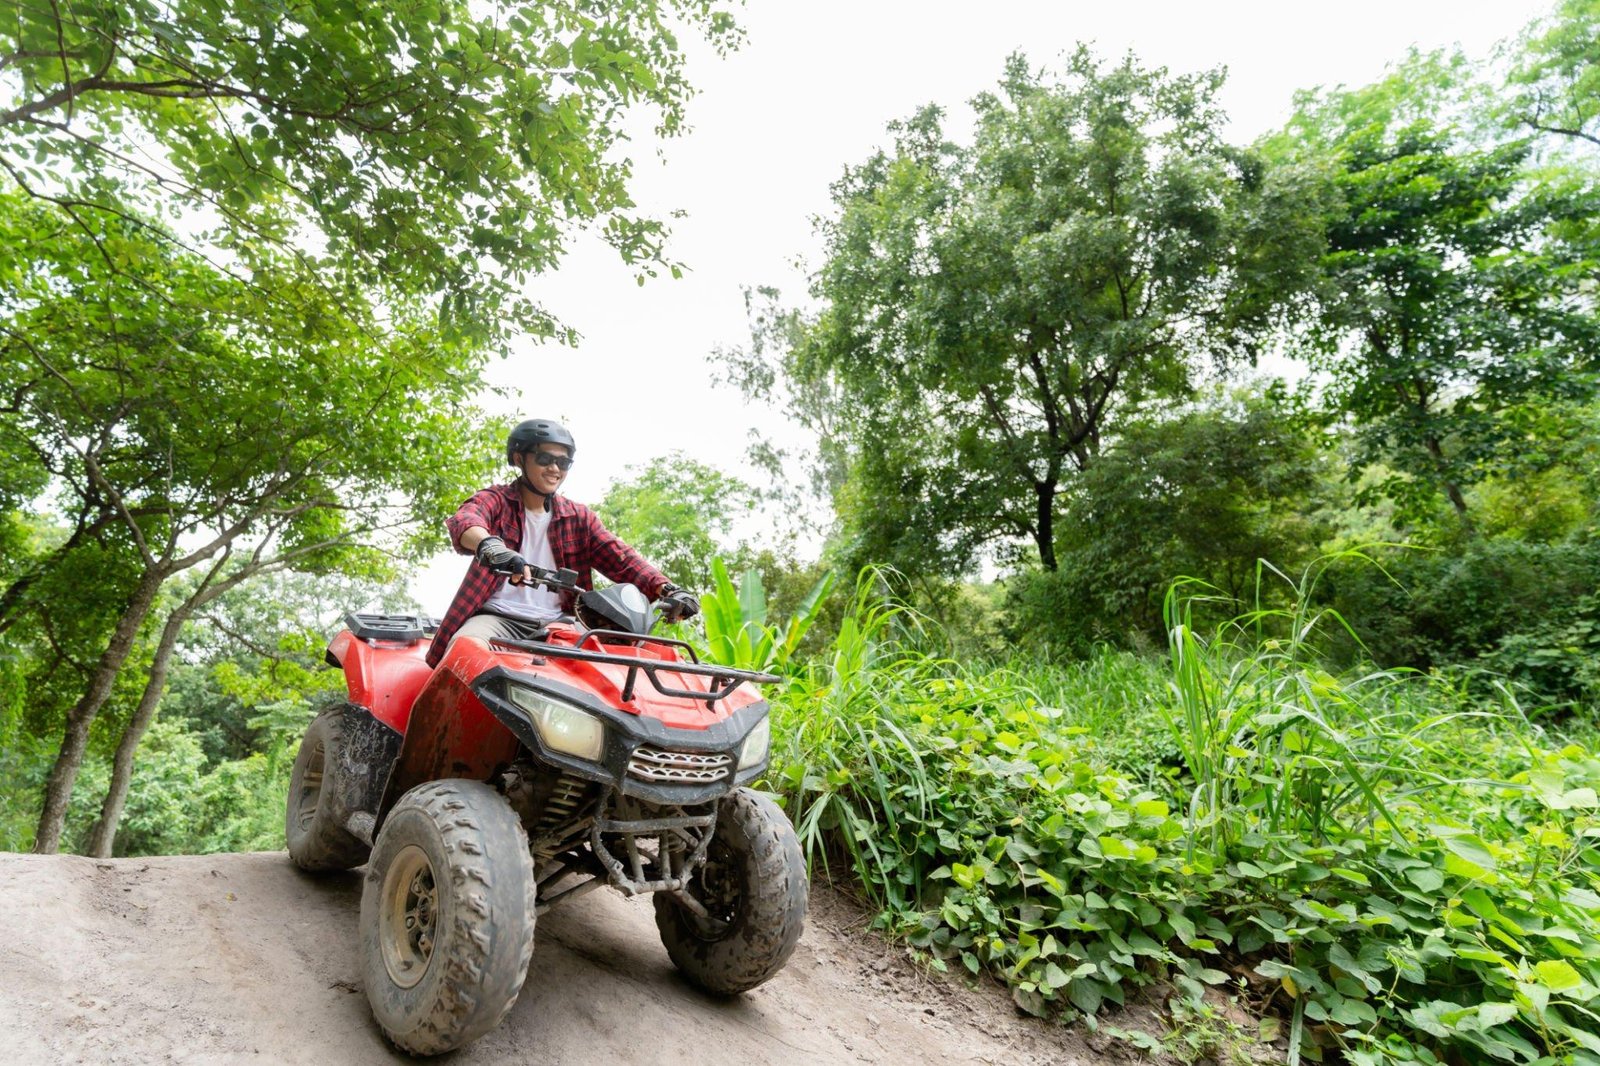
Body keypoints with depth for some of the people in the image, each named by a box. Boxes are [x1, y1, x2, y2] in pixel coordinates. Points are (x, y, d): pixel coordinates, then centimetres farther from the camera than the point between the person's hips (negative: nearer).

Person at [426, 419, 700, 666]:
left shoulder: (578, 517, 14)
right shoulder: (495, 500, 5)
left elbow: (621, 559, 2)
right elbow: (463, 521, -18)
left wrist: (666, 590, -18)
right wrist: (491, 546, -44)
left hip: (556, 624, 2)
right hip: (497, 617, -2)